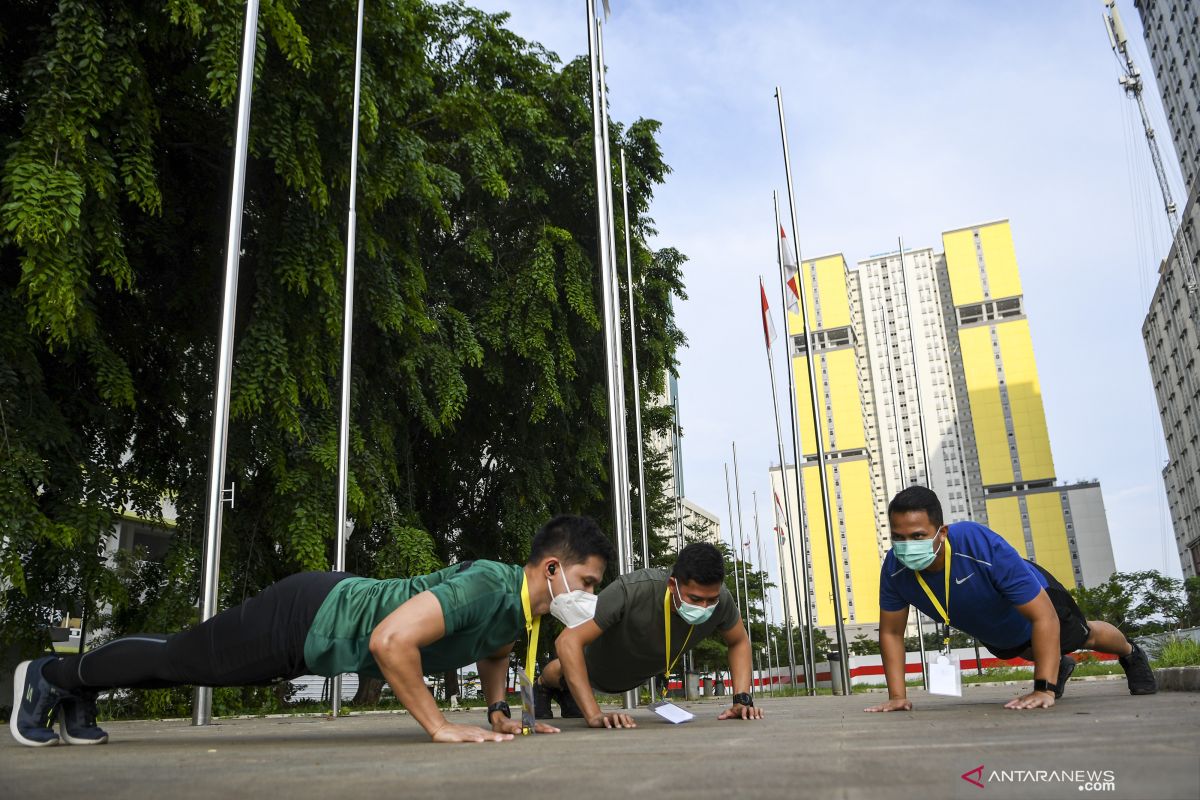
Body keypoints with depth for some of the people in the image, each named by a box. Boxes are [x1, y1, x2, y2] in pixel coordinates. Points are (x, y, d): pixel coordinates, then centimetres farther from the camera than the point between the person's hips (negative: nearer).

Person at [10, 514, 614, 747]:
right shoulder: (487, 586, -33)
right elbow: (390, 640, -42)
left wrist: (499, 714, 5)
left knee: (189, 666, 25)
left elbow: (493, 651, 19)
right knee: (176, 661, 14)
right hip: (306, 617, -8)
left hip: (335, 607, 8)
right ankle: (50, 676, 37)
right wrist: (439, 728, -32)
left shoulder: (526, 610, -4)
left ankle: (78, 691, 45)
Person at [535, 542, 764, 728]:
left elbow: (739, 641, -14)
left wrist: (742, 699, -28)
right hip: (603, 662, -4)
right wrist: (594, 715, -54)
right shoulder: (631, 590, -50)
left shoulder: (720, 599, -36)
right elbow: (568, 641, -49)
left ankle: (565, 693, 67)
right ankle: (542, 688, 62)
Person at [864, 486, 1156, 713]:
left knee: (1085, 637, 29)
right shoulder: (894, 568, -37)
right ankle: (1059, 666, 69)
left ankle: (1131, 654, 62)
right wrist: (897, 696, -27)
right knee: (1029, 652, 35)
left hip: (1036, 599, -3)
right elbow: (891, 633, -22)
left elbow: (1044, 617, -43)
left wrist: (1044, 690, -46)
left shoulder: (985, 549, -50)